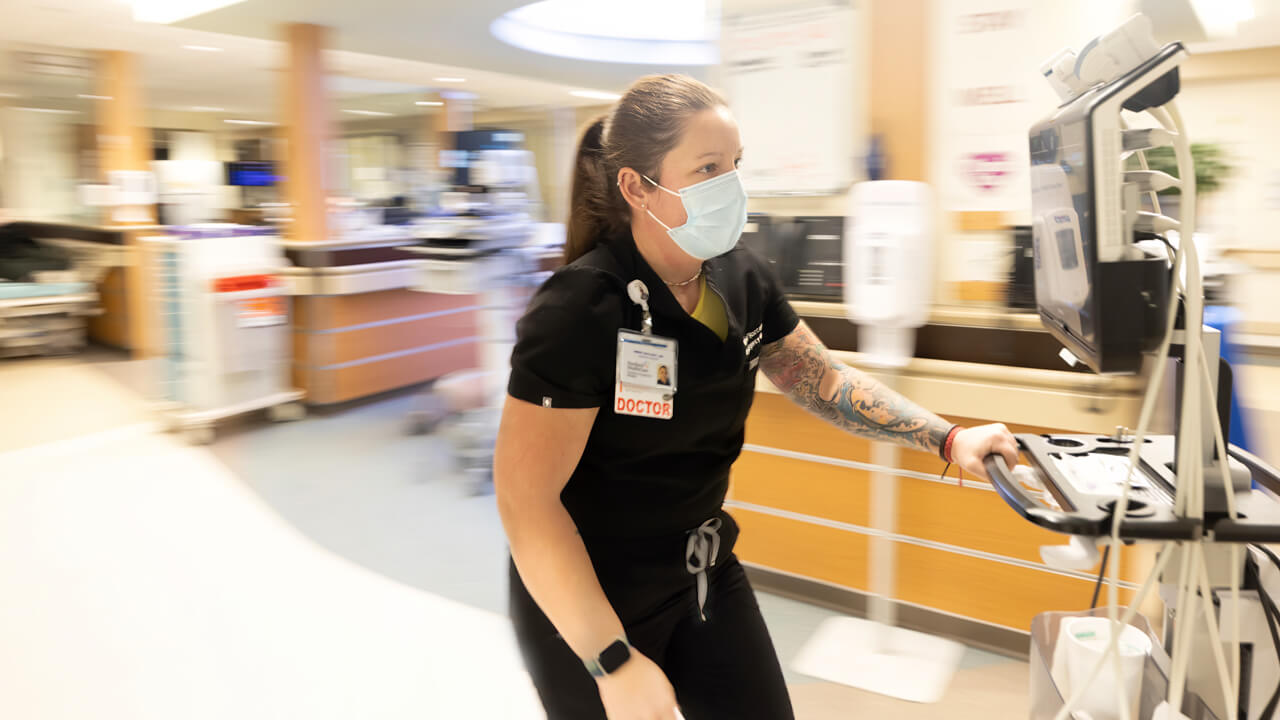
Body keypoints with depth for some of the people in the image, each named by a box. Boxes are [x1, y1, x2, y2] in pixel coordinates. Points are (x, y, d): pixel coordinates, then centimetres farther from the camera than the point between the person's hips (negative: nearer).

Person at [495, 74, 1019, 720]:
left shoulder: (741, 279, -5)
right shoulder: (579, 310, -26)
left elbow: (826, 380, 7)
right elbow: (525, 498, -26)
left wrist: (947, 439, -4)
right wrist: (615, 663, -25)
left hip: (704, 567, 6)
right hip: (587, 596, -6)